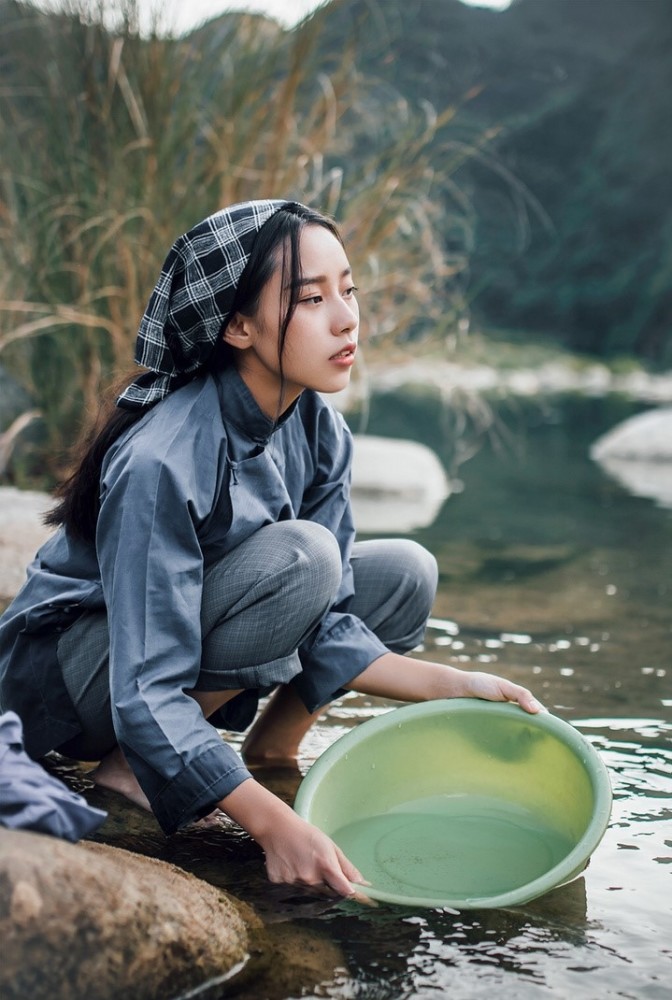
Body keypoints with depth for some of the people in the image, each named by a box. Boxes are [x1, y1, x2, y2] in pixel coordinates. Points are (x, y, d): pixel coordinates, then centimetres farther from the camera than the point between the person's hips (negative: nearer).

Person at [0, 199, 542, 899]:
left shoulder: (320, 432, -9)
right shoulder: (162, 460, -32)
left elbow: (321, 625, -7)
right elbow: (148, 697, -34)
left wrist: (450, 685, -18)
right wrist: (274, 825, -41)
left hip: (189, 642, 7)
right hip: (69, 671, -7)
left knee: (403, 572, -5)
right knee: (301, 556, -30)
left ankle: (271, 749, 3)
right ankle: (130, 767, -17)